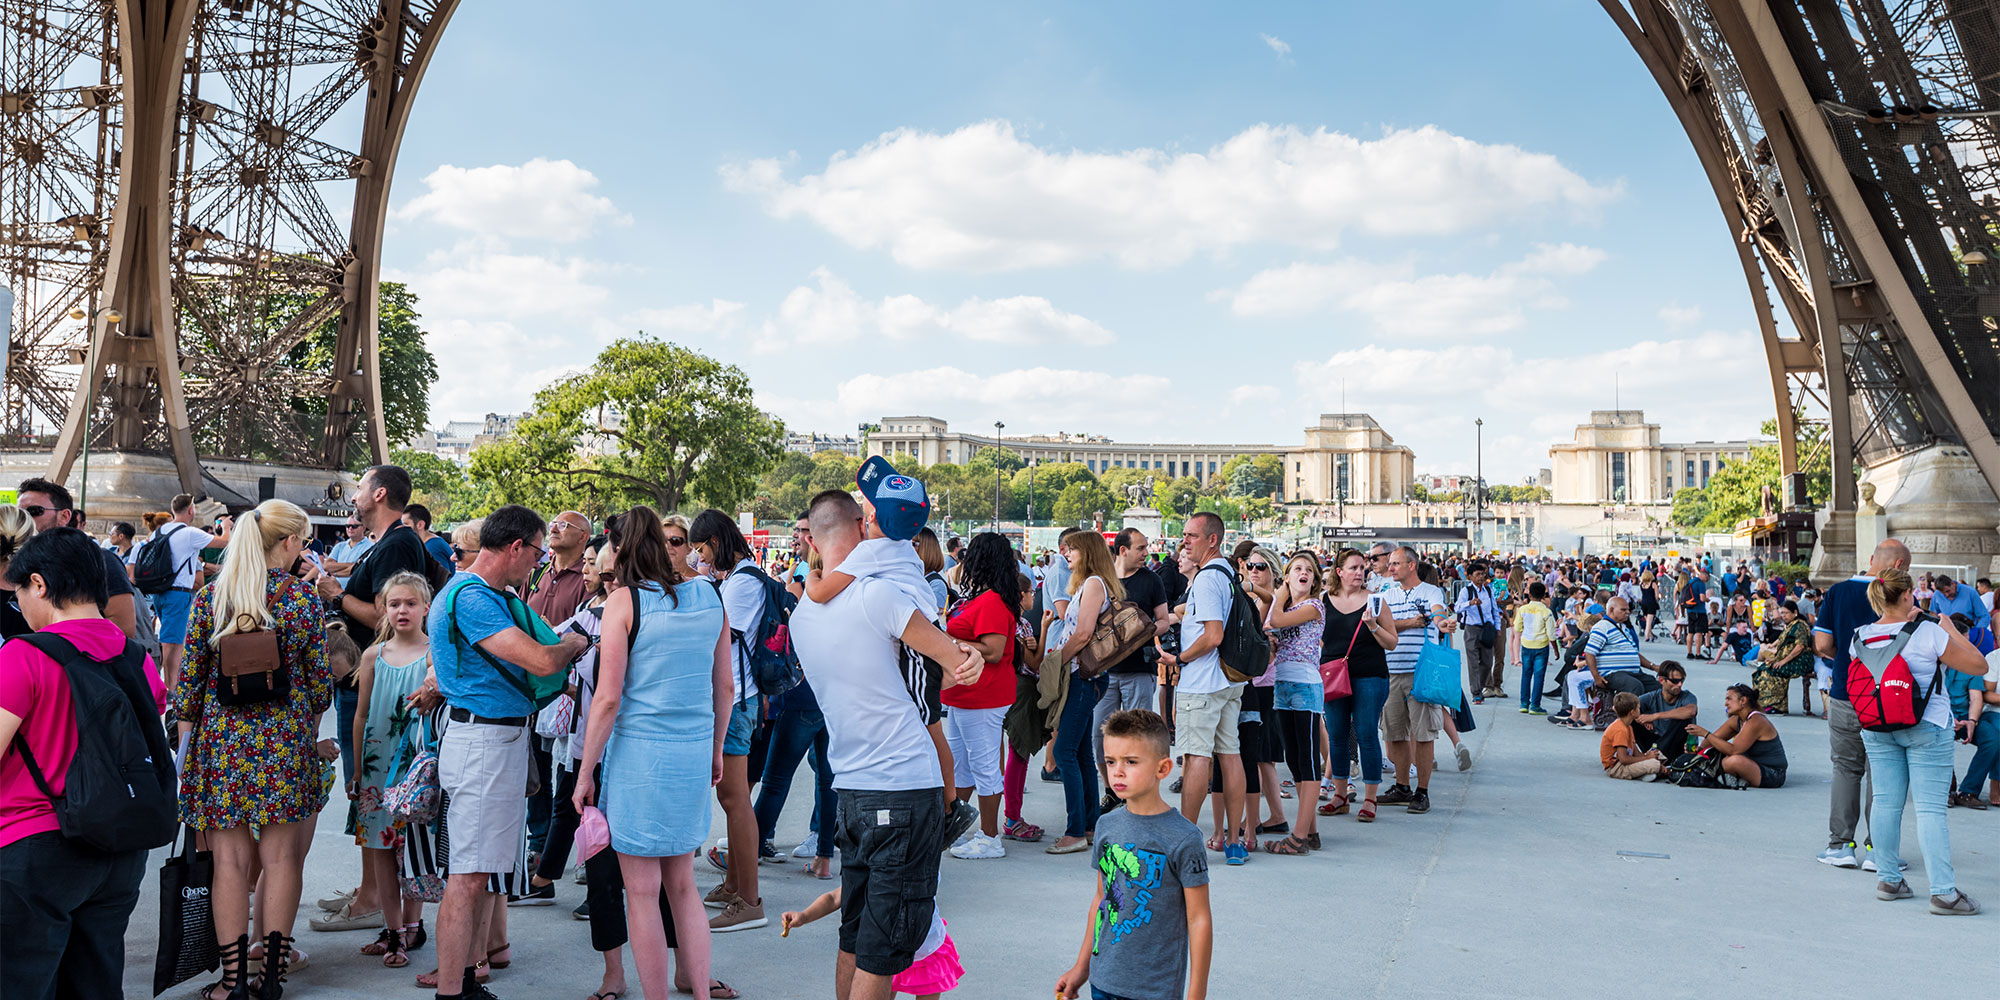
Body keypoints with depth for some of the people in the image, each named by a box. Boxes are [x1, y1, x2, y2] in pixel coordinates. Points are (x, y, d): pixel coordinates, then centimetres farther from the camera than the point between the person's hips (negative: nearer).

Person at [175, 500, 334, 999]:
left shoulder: (209, 596, 1)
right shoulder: (304, 599, -3)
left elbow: (189, 677, 2)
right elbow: (319, 681, 1)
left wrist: (184, 745, 10)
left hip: (221, 737, 1)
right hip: (285, 737, -1)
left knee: (230, 860, 6)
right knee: (279, 858, 6)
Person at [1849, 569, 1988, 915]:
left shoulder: (1860, 637, 0)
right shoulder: (1927, 633, -15)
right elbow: (1978, 666, -9)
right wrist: (1952, 630, 3)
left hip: (1876, 729, 5)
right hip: (1926, 729, -5)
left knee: (1886, 802, 10)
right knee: (1930, 807, -4)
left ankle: (1888, 880, 16)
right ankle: (1943, 892, -3)